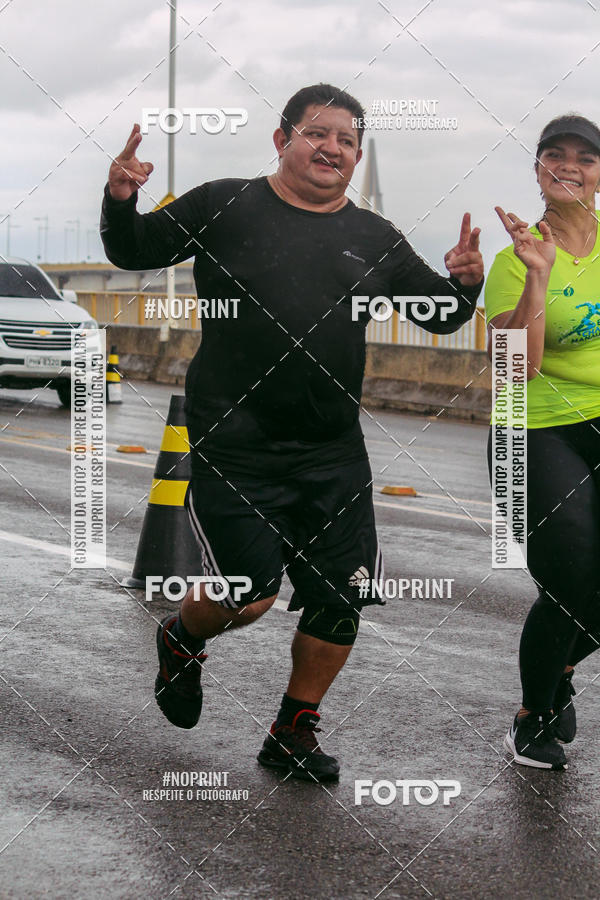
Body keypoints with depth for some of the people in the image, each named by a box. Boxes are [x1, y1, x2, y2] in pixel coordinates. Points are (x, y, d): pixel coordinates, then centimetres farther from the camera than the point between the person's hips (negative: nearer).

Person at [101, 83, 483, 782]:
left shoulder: (376, 240, 10)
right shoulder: (224, 206, 1)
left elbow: (443, 315, 16)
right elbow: (132, 252, 7)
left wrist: (466, 284, -6)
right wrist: (119, 200, -14)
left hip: (334, 455, 4)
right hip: (234, 447, -4)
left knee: (340, 600, 2)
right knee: (251, 595, -10)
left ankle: (293, 733, 24)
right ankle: (181, 639, 27)